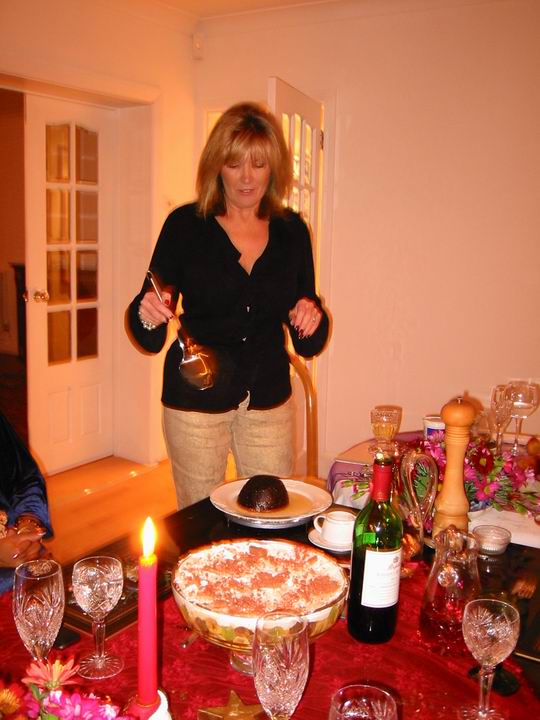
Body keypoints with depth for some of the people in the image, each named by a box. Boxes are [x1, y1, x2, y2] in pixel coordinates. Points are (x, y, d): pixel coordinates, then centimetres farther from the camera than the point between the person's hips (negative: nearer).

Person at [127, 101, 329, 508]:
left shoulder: (291, 230, 2)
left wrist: (312, 319, -13)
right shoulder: (186, 225, -6)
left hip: (269, 401, 3)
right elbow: (150, 339, -5)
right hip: (195, 400, -2)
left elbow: (308, 345, 8)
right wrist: (148, 316, -26)